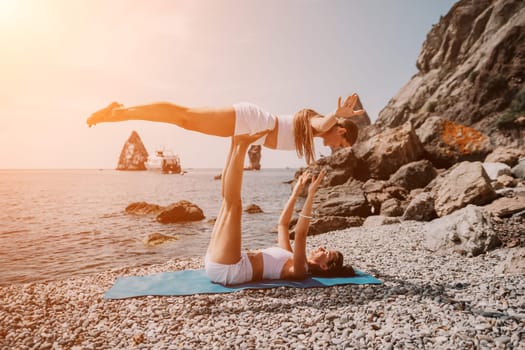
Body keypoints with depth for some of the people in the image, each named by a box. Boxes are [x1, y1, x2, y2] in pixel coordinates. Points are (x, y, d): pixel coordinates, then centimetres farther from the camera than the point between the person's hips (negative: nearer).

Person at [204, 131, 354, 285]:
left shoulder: (299, 270, -6)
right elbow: (283, 224, 29)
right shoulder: (290, 257, 21)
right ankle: (236, 143, -3)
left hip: (227, 270, -8)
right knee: (228, 200, 10)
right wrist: (296, 192, 24)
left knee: (233, 204, -20)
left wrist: (311, 194, -25)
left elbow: (300, 234, -23)